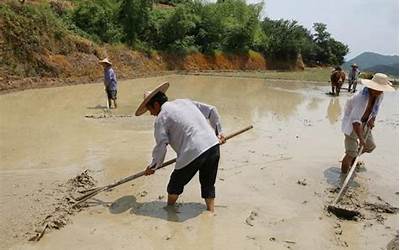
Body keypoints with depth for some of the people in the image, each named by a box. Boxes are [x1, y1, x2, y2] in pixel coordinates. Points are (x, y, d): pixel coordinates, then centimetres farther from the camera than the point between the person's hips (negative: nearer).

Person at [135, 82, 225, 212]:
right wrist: (218, 132, 26)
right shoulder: (185, 102, 20)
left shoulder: (161, 118, 2)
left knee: (176, 183, 19)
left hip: (193, 153, -5)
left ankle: (169, 209, 39)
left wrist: (153, 166, 12)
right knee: (208, 183, 21)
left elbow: (161, 146, -3)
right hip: (213, 145, 6)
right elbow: (212, 110, 20)